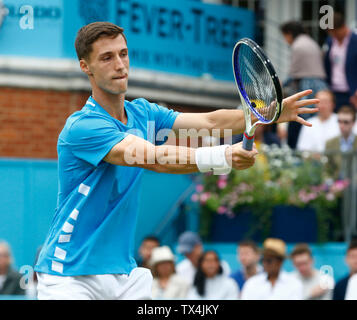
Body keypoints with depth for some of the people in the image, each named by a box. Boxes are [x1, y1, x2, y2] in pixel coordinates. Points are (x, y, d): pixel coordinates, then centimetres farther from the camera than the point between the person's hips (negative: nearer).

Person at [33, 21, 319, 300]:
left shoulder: (143, 113, 8)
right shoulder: (82, 127, -18)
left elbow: (209, 122, -2)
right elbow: (155, 159, -29)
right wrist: (222, 157, -40)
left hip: (124, 272, 7)